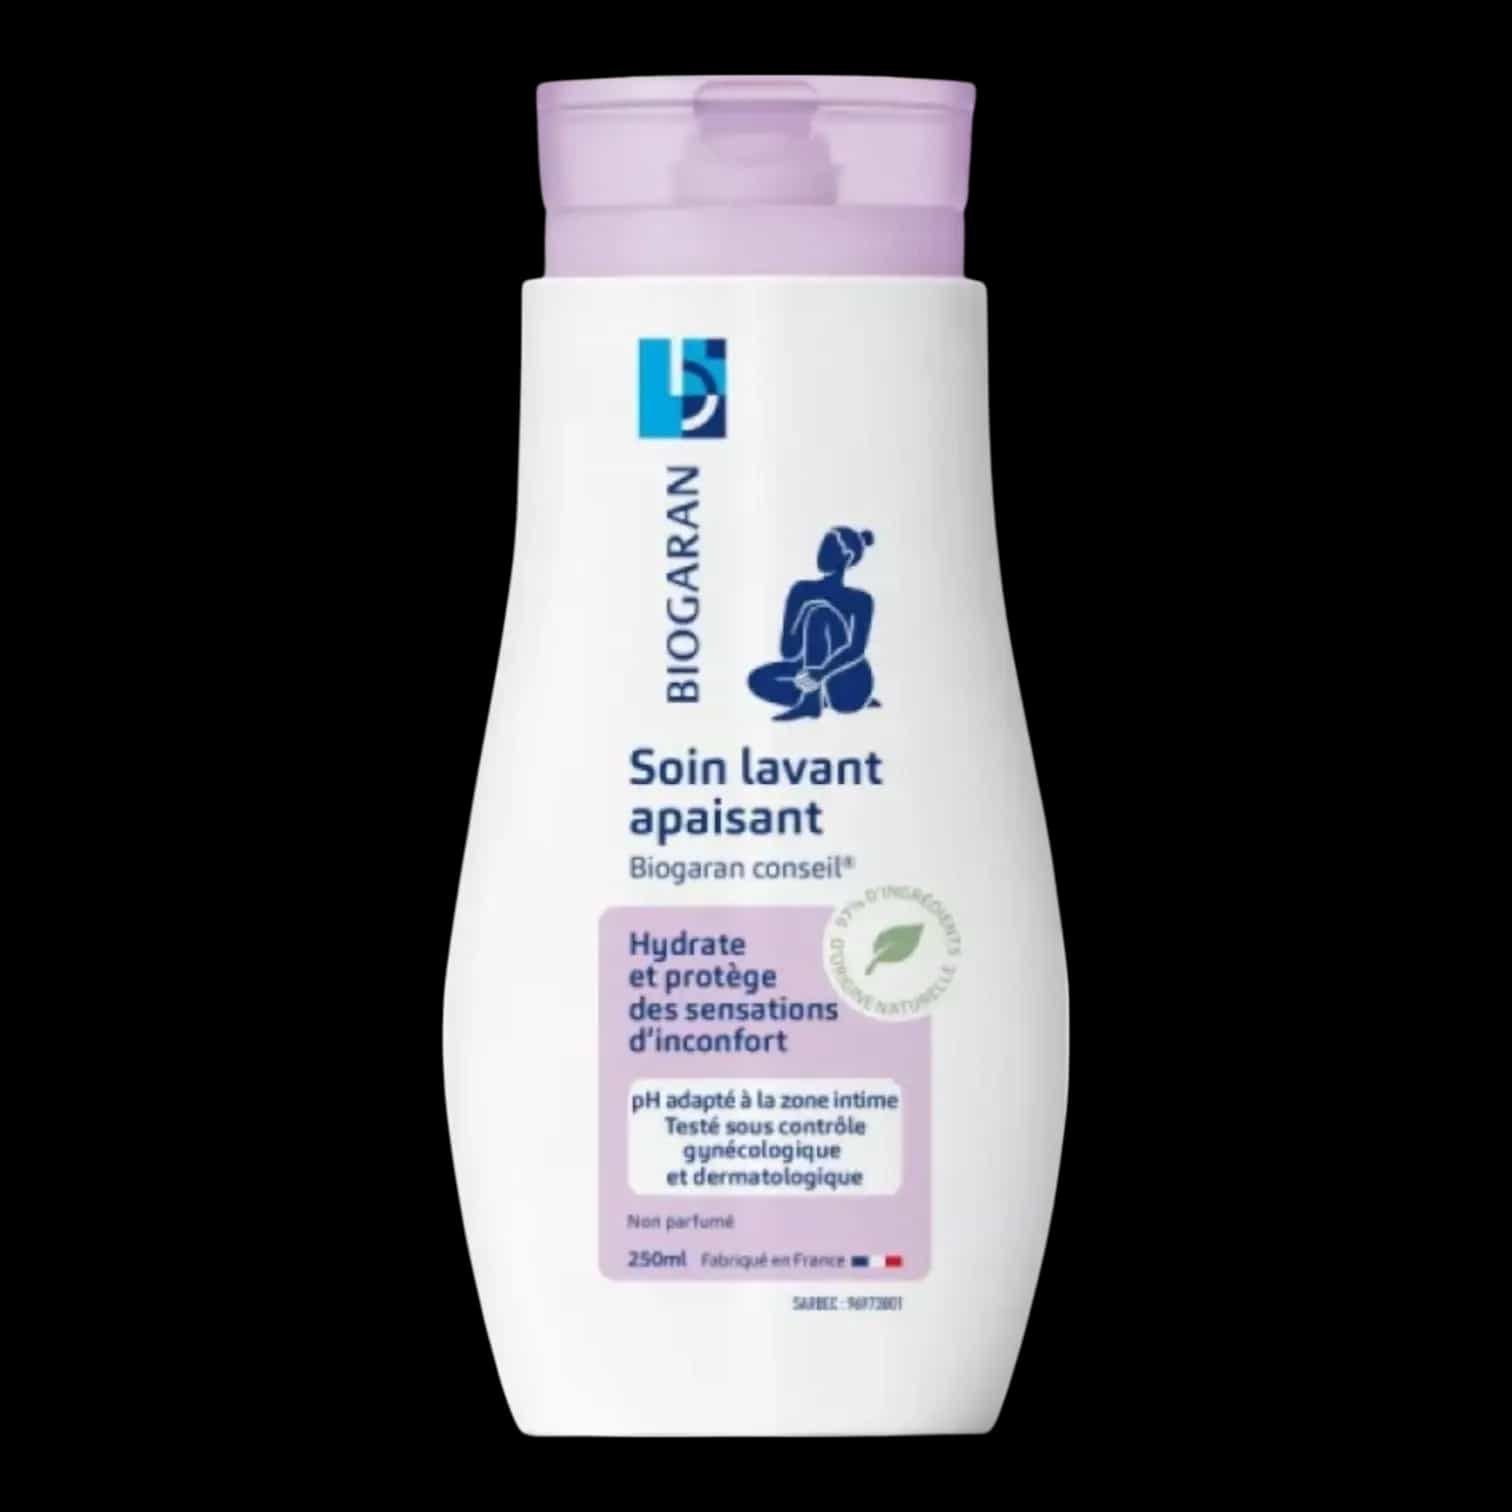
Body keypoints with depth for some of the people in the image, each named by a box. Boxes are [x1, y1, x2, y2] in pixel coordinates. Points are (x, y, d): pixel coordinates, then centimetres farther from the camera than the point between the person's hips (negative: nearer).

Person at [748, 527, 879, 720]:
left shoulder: (859, 599, -5)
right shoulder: (802, 591, 7)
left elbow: (857, 650, -19)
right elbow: (788, 649, 0)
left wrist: (820, 674, -33)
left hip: (851, 683, -5)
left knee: (818, 612, -25)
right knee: (759, 679, -20)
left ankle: (811, 700, -26)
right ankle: (821, 695, -1)